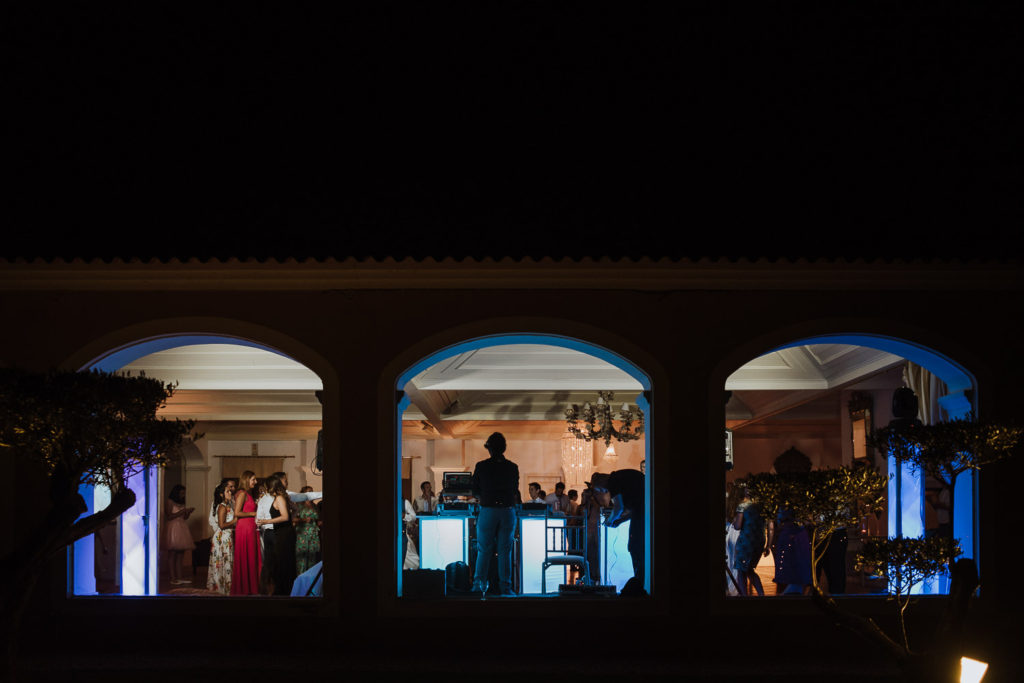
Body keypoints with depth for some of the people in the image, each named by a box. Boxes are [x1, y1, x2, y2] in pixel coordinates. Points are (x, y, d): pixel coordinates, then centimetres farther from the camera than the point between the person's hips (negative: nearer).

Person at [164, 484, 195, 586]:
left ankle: (179, 577, 4)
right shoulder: (170, 501, -1)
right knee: (172, 554, -6)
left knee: (180, 555, 3)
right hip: (173, 527, -7)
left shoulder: (181, 503, 20)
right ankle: (173, 578, -8)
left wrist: (188, 512, 3)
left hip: (182, 527, 7)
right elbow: (169, 516, -9)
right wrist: (182, 511, -9)